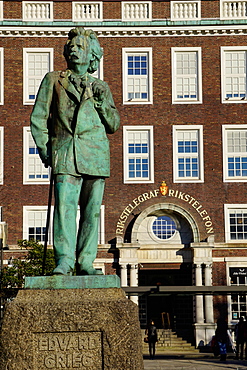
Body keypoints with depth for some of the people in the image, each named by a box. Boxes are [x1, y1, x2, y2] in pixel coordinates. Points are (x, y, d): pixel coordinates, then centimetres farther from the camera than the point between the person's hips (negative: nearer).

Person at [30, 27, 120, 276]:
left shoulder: (101, 88, 20)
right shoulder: (53, 80, 15)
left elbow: (113, 125, 18)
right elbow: (38, 118, 11)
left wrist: (101, 102, 1)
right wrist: (45, 151, 1)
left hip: (95, 153, 2)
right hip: (65, 151, -2)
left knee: (92, 210, -1)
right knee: (64, 204, -15)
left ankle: (85, 262, 4)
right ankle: (64, 260, -16)